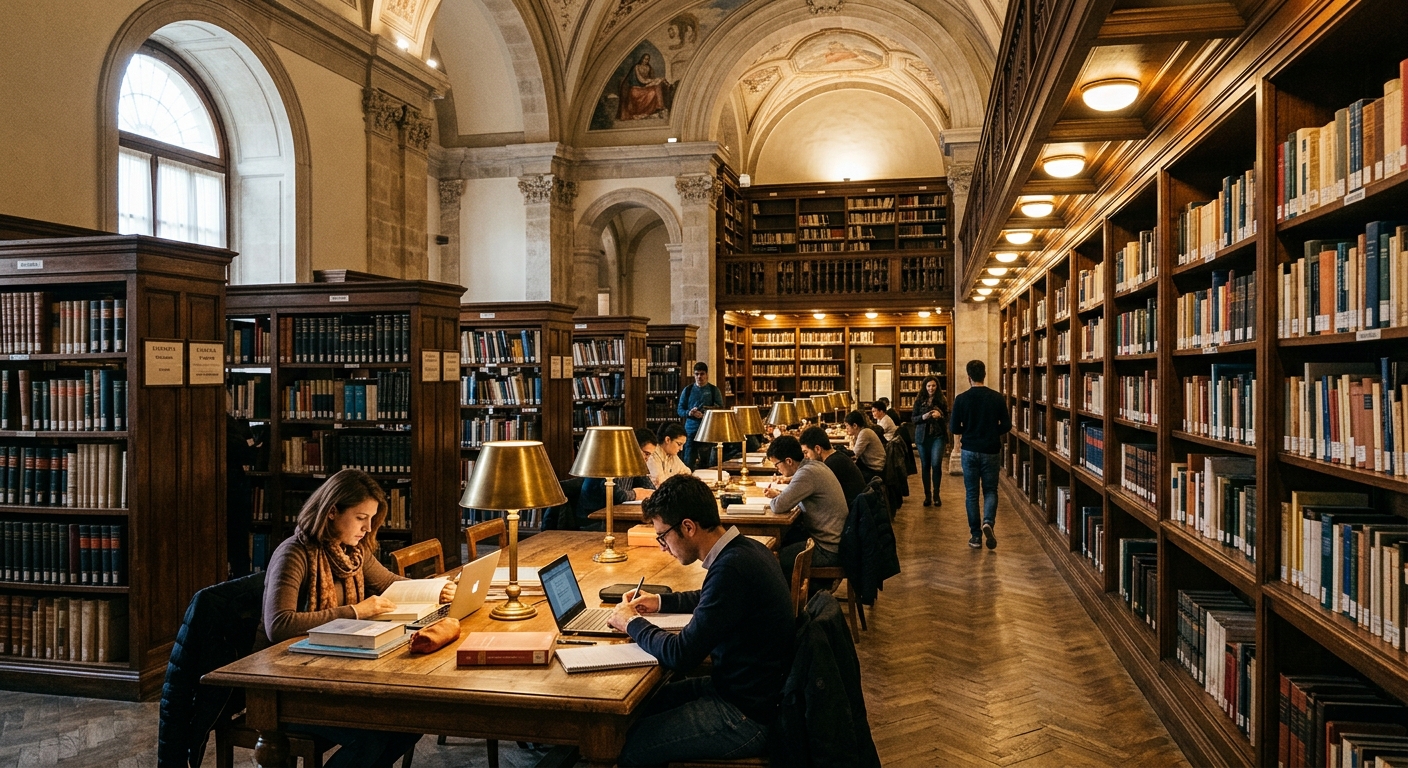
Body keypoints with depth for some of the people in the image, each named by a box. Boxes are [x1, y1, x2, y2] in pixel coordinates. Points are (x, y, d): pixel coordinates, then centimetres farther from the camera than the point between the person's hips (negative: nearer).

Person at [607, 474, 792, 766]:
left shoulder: (733, 567, -28)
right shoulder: (744, 548, 2)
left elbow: (681, 655, -24)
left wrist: (632, 623, -7)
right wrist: (660, 602, 15)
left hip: (750, 717, -10)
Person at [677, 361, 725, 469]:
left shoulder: (714, 390, 3)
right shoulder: (687, 390, 7)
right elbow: (679, 410, 8)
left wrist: (705, 415, -17)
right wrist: (689, 413, -14)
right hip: (691, 430, 1)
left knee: (706, 462, 6)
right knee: (689, 461, -3)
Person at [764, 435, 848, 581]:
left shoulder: (807, 473, -24)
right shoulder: (815, 465, 4)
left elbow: (779, 506, -26)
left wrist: (775, 496, -4)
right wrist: (779, 493, 1)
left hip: (829, 549, -9)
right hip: (835, 539, 9)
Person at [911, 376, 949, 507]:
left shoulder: (942, 400, 4)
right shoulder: (919, 401, 4)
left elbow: (947, 419, 8)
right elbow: (913, 418, 4)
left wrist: (940, 415, -13)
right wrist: (923, 417, -15)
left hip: (938, 436, -1)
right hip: (923, 436, 1)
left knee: (936, 464, -11)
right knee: (925, 465, 5)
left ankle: (936, 495, 1)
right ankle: (927, 495, 13)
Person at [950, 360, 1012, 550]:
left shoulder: (961, 399, -8)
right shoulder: (997, 398, -5)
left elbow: (955, 429, -6)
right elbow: (1006, 425, -1)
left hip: (970, 451, 0)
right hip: (991, 451, 1)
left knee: (972, 493, 9)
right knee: (990, 490, 12)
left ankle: (975, 536, 9)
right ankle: (988, 522, -14)